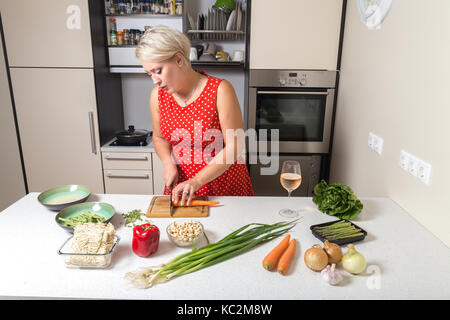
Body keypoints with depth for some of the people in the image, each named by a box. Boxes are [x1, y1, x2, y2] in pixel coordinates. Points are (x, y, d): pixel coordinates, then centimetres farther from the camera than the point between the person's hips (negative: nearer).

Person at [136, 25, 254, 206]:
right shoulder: (157, 96, -5)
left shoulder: (220, 90, -20)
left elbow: (234, 145, -19)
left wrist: (197, 181, -23)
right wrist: (168, 163, -10)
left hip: (226, 186, -3)